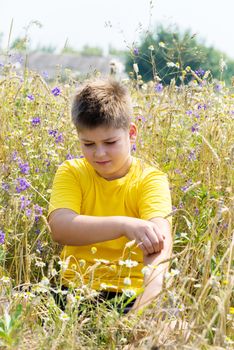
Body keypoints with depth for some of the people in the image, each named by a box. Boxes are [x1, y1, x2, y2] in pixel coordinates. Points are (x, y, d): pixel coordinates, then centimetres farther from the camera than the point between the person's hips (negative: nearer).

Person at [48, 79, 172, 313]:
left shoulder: (150, 180, -3)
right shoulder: (71, 173, 3)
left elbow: (159, 239, -20)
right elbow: (59, 228, -15)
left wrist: (147, 300, -39)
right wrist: (124, 224, -30)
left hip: (132, 293, -2)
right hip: (76, 287, 2)